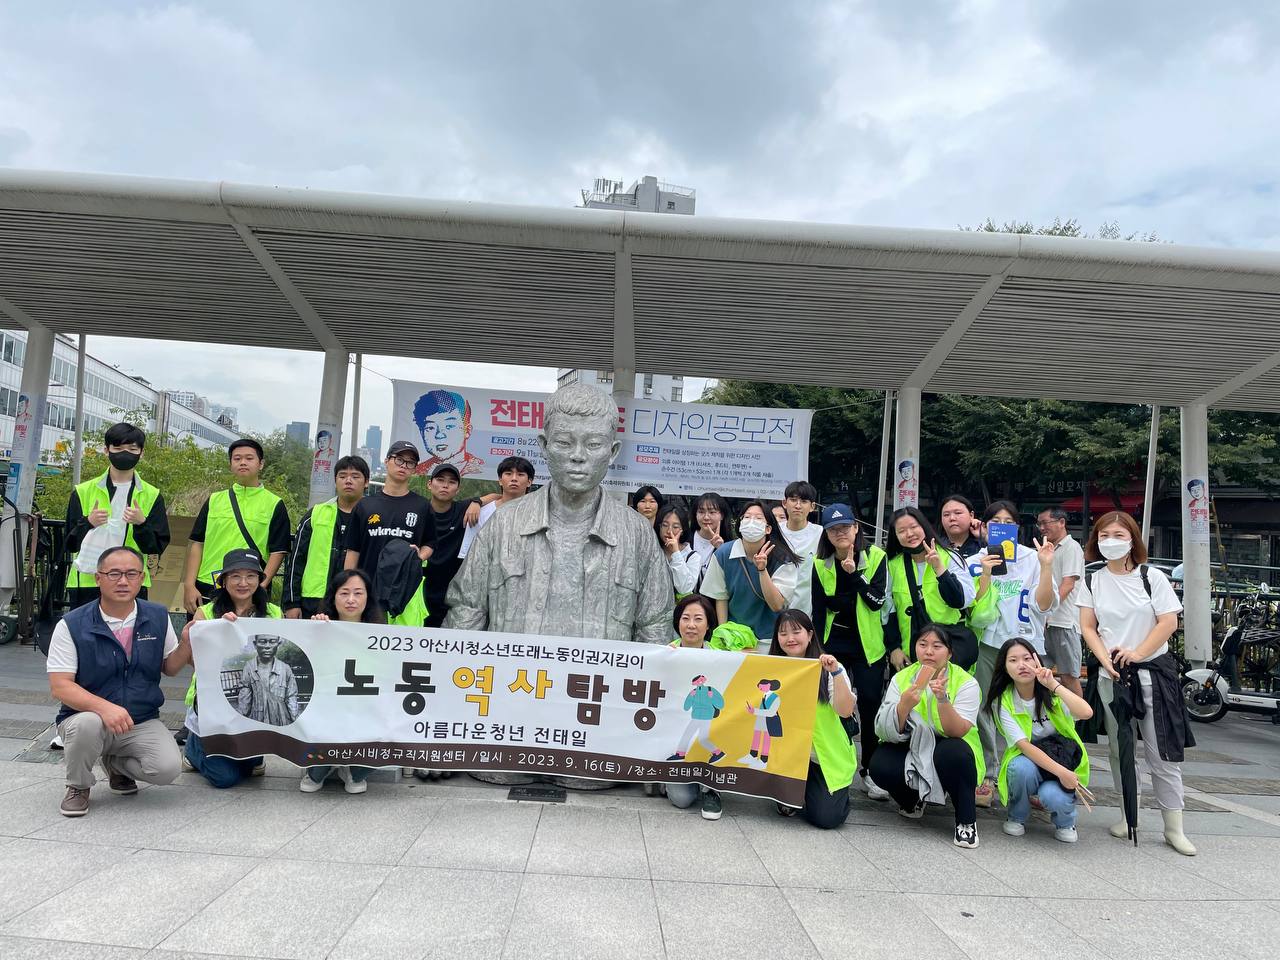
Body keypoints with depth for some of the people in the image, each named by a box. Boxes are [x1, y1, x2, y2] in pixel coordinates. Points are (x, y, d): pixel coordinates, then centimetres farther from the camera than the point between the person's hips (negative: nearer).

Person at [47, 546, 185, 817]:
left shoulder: (158, 617, 0)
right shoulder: (71, 625, -9)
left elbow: (170, 668, 9)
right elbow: (60, 686, -15)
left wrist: (188, 642, -12)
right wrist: (104, 707, -32)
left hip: (143, 721, 2)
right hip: (86, 716, -2)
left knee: (166, 768, -22)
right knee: (87, 724, -37)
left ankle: (115, 763, 14)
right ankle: (78, 786, -3)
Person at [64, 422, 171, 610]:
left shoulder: (151, 496, 7)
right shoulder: (83, 492, 8)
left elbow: (157, 547, 2)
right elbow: (70, 544, 6)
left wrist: (141, 524, -16)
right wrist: (88, 523, -13)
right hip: (86, 582, 0)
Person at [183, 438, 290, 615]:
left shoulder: (274, 504, 4)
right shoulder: (214, 500, 13)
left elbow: (277, 551, -1)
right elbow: (197, 544, 11)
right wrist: (189, 586, 1)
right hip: (205, 591, 3)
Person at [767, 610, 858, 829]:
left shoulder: (827, 670, -5)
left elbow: (846, 711, -18)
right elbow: (760, 709, -2)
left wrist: (836, 672, -25)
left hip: (826, 757, -3)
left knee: (826, 817, -18)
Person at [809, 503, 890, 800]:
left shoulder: (875, 556, -7)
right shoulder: (820, 563, 0)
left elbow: (877, 601, -14)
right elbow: (818, 609, 0)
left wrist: (854, 574, -23)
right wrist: (816, 648, -4)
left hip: (868, 645, -1)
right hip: (832, 644, 2)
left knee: (870, 704, 1)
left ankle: (870, 771, 14)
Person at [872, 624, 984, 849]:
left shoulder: (966, 683, -11)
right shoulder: (901, 678, -5)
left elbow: (957, 732, -23)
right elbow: (885, 730, -15)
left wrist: (942, 699, -39)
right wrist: (904, 705, -34)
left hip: (948, 752, -2)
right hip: (909, 749, 2)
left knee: (952, 752, -35)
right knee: (879, 765, -26)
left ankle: (967, 821, -10)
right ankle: (912, 801, 10)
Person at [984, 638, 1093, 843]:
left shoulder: (1052, 692, -11)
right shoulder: (1002, 702, -13)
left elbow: (1086, 713, -31)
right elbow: (1023, 745, -21)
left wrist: (1053, 684, -33)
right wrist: (1061, 772, -31)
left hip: (1064, 760, 0)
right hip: (1028, 761, 1)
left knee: (1052, 796, -32)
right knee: (1021, 767, -35)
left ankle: (1065, 822, 7)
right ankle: (1017, 817, -3)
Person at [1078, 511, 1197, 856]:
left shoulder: (1152, 577, -3)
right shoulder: (1092, 582, 4)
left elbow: (1169, 622, -8)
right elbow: (1088, 627, 2)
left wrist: (1137, 653, -17)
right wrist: (1106, 659, -13)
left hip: (1153, 672, -3)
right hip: (1111, 675, 3)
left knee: (1162, 752, -1)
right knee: (1118, 749, 10)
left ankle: (1174, 828, 9)